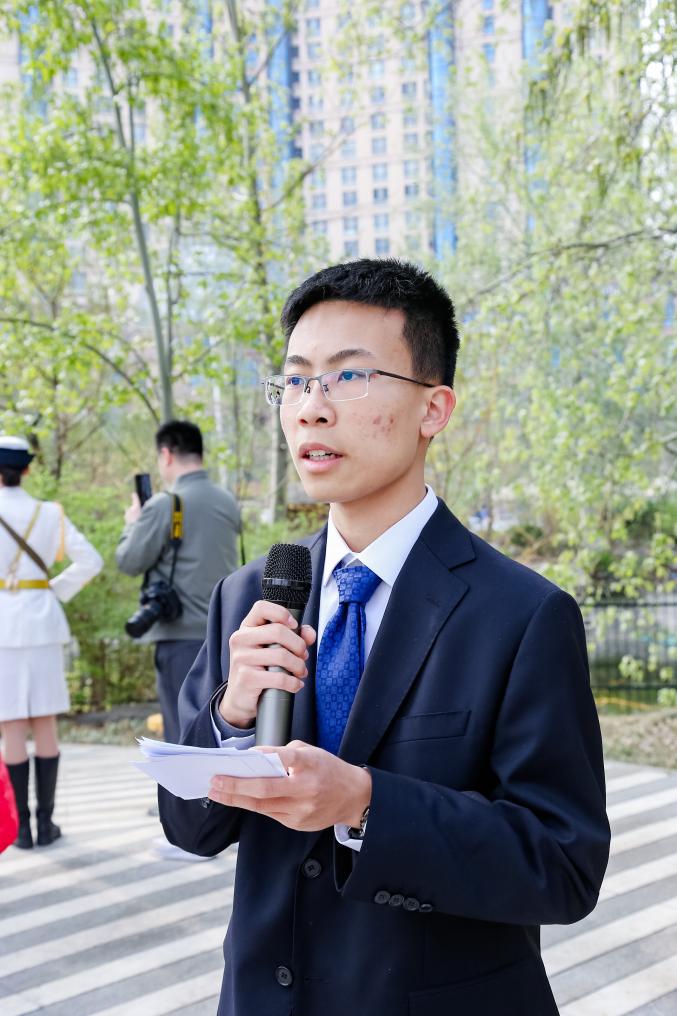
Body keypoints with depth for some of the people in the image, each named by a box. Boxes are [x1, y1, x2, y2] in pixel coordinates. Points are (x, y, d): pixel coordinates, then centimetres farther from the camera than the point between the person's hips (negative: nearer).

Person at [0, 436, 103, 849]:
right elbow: (91, 561, -1)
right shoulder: (49, 513, 2)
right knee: (45, 724, 7)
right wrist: (56, 591, 8)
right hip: (41, 621, 3)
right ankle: (46, 822, 9)